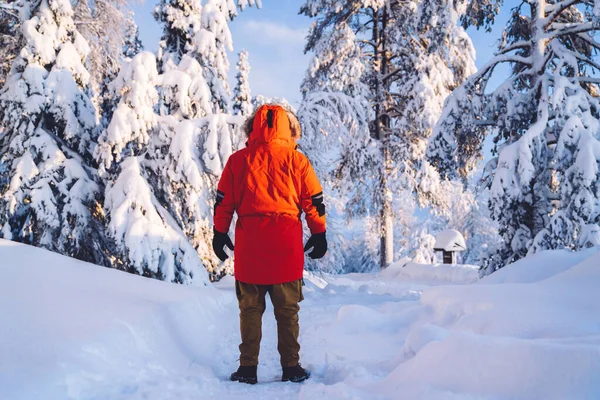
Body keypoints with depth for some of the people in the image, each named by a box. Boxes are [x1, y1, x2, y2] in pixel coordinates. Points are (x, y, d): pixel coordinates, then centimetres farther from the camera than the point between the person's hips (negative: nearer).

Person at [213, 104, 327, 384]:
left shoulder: (238, 160, 4)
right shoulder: (297, 160, 1)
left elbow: (223, 202, 7)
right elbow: (314, 201, 5)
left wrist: (219, 234, 17)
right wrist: (319, 235, 15)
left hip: (249, 245, 1)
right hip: (286, 245, 0)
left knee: (250, 308, 9)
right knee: (287, 309, 9)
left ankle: (248, 368, 9)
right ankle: (291, 368, 12)